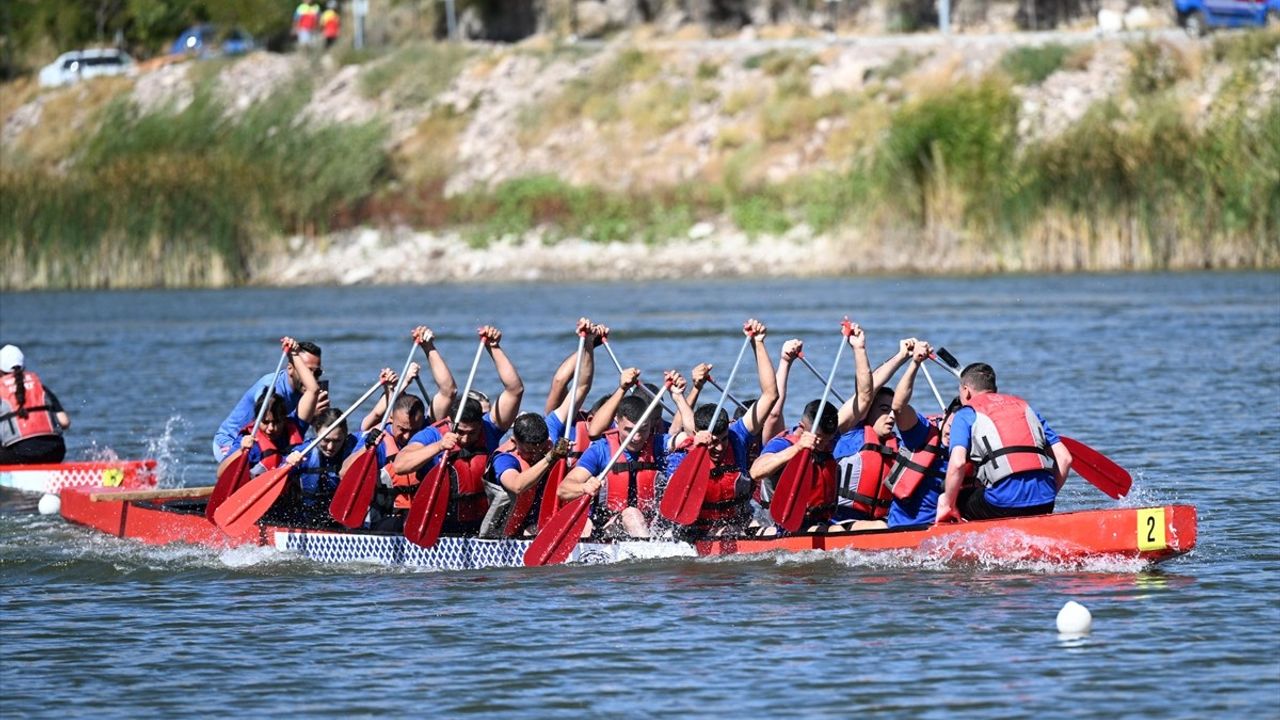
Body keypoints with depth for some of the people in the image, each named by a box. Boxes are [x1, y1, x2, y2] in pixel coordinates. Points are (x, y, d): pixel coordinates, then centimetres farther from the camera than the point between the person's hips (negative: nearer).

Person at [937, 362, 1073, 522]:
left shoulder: (966, 414, 10)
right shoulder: (1025, 407, 25)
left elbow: (957, 463, -8)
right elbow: (1065, 458, 19)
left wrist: (948, 505, 2)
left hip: (1003, 503, -5)